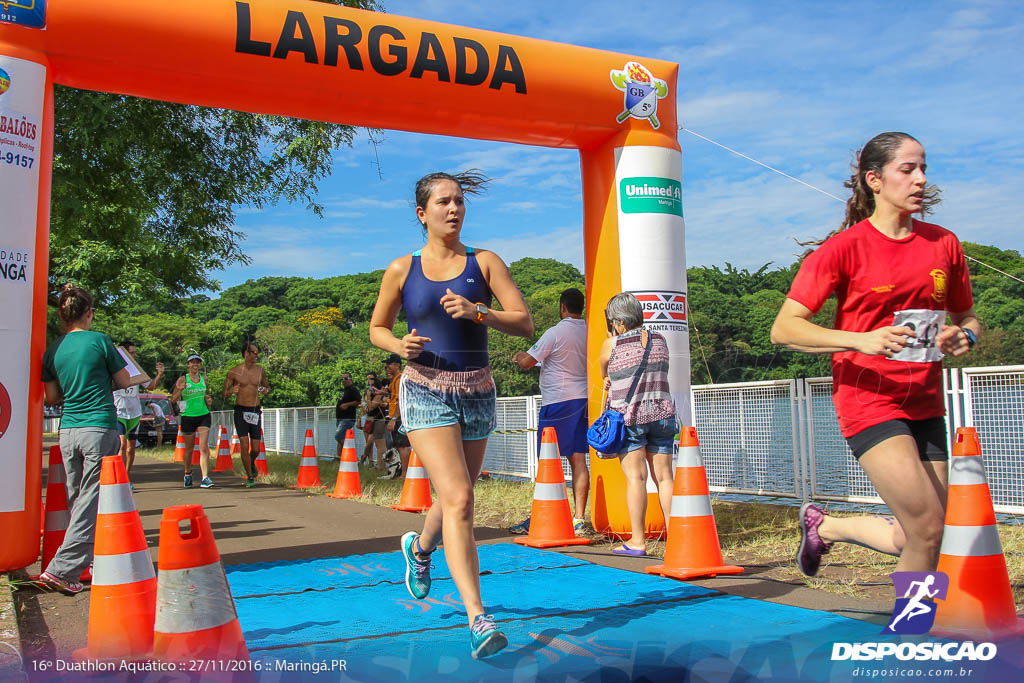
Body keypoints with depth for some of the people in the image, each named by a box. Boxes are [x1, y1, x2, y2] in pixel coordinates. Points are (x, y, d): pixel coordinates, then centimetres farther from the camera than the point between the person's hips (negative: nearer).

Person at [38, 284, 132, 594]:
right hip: (100, 429, -5)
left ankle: (84, 561, 25)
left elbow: (52, 397, 13)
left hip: (68, 431, 5)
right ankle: (61, 570, -8)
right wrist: (116, 362, 20)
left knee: (76, 500, 15)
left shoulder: (53, 350, 7)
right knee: (90, 502, -3)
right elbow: (124, 382, 2)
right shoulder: (99, 341, -6)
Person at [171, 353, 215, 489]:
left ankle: (205, 478, -15)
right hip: (188, 416, -1)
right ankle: (188, 474, 35)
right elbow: (173, 399, -5)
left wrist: (209, 400, 1)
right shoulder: (183, 379, -3)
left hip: (204, 415, 1)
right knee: (189, 449, 11)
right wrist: (180, 390, -24)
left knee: (204, 447, -12)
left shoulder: (204, 378, 7)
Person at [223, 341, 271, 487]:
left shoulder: (260, 370, 5)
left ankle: (252, 463, 37)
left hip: (256, 412, 3)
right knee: (244, 445, -11)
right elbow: (225, 394, 3)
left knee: (256, 449, 3)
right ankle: (250, 477, 3)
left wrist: (266, 390, -4)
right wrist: (232, 391, -21)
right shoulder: (233, 372, -3)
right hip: (241, 411, -2)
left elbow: (267, 386, 20)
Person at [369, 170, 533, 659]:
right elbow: (376, 328, 13)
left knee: (455, 498, 17)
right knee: (458, 500, -17)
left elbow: (525, 323, -4)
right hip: (426, 391, -3)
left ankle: (419, 546, 51)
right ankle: (477, 619, -14)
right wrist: (398, 345, -10)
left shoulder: (485, 263, 3)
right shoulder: (402, 270, 2)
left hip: (477, 393, 3)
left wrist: (477, 311, -21)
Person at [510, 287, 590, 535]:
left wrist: (520, 356, 14)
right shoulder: (590, 332, 7)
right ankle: (578, 519, 3)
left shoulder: (555, 333, -11)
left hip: (557, 402, -6)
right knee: (578, 461, 5)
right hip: (583, 401, 6)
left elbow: (526, 363, -9)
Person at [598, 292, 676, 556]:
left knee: (636, 477, -3)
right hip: (662, 414, 4)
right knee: (664, 476, 7)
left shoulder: (612, 344, -5)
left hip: (628, 416, -4)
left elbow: (603, 374, 11)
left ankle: (637, 541, -1)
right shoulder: (660, 341, 8)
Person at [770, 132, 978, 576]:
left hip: (925, 405, 6)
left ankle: (824, 526, 34)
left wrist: (965, 335, -6)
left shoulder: (943, 244, 6)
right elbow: (783, 329, -14)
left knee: (913, 540, 8)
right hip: (868, 402, -6)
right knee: (928, 530, -13)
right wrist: (861, 340, -27)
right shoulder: (845, 247, -9)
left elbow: (968, 317, 19)